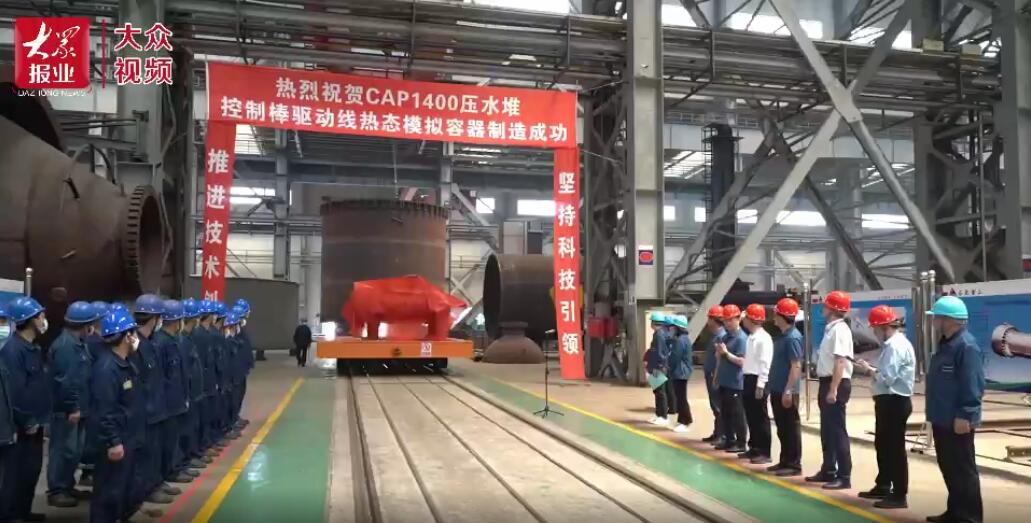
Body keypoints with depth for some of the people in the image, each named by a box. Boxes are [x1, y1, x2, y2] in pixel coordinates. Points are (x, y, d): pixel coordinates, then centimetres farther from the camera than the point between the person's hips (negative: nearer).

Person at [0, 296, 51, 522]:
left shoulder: (34, 347, 10)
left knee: (32, 469, 17)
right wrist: (26, 421, -16)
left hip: (34, 421, 9)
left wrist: (38, 417, 12)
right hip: (23, 426, -9)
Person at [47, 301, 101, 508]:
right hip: (67, 410, -10)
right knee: (63, 450, -1)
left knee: (75, 450, 17)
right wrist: (72, 407, -20)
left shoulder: (78, 343, 12)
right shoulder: (65, 345, -19)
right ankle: (56, 491, 9)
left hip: (78, 407, 10)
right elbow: (64, 380, -23)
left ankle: (67, 486, 27)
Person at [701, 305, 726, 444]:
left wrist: (715, 378, -22)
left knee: (719, 407, -5)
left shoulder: (721, 336, -17)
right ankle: (717, 433, 23)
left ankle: (722, 435, 0)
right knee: (714, 406, 15)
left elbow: (719, 358, -21)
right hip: (710, 375, 10)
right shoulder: (714, 335, 14)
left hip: (715, 376, -10)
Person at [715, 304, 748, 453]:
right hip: (724, 382, 8)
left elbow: (741, 361, -20)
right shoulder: (726, 337, 12)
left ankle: (741, 443, 7)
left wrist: (726, 352, -22)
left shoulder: (742, 338, -13)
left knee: (737, 414, -1)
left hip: (736, 384, -8)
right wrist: (717, 376, 10)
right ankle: (729, 440, 22)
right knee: (725, 413, 13)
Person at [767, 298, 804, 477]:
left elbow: (796, 366, -20)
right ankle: (785, 461, 23)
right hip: (777, 390, 9)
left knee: (791, 428, 0)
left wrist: (788, 390, -22)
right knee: (782, 428, 15)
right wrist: (772, 385, 20)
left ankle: (794, 464, 7)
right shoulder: (782, 336, 13)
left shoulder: (793, 337, -16)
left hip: (787, 391, -9)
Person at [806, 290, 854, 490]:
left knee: (837, 430, -5)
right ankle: (828, 470, 28)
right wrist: (826, 387, 17)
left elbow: (840, 362, -23)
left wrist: (834, 390, -26)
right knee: (827, 430, 17)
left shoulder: (839, 330, -16)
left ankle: (844, 476, 0)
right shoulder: (831, 329, 14)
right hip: (827, 383, 10)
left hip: (836, 384, -10)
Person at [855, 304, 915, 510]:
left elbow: (888, 377, -22)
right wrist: (872, 369, 1)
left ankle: (899, 495, 2)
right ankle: (883, 486, 32)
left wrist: (869, 369, -8)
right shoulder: (893, 344, 15)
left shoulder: (896, 346, -17)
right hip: (889, 401, 11)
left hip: (894, 402, -11)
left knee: (895, 448, -4)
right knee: (883, 445, 20)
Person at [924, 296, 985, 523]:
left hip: (957, 421, -10)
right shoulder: (946, 344, 13)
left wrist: (964, 415, -24)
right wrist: (936, 413, 23)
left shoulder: (966, 346, -18)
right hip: (943, 419, 10)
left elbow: (973, 386, -23)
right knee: (948, 468, 17)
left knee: (962, 469, -1)